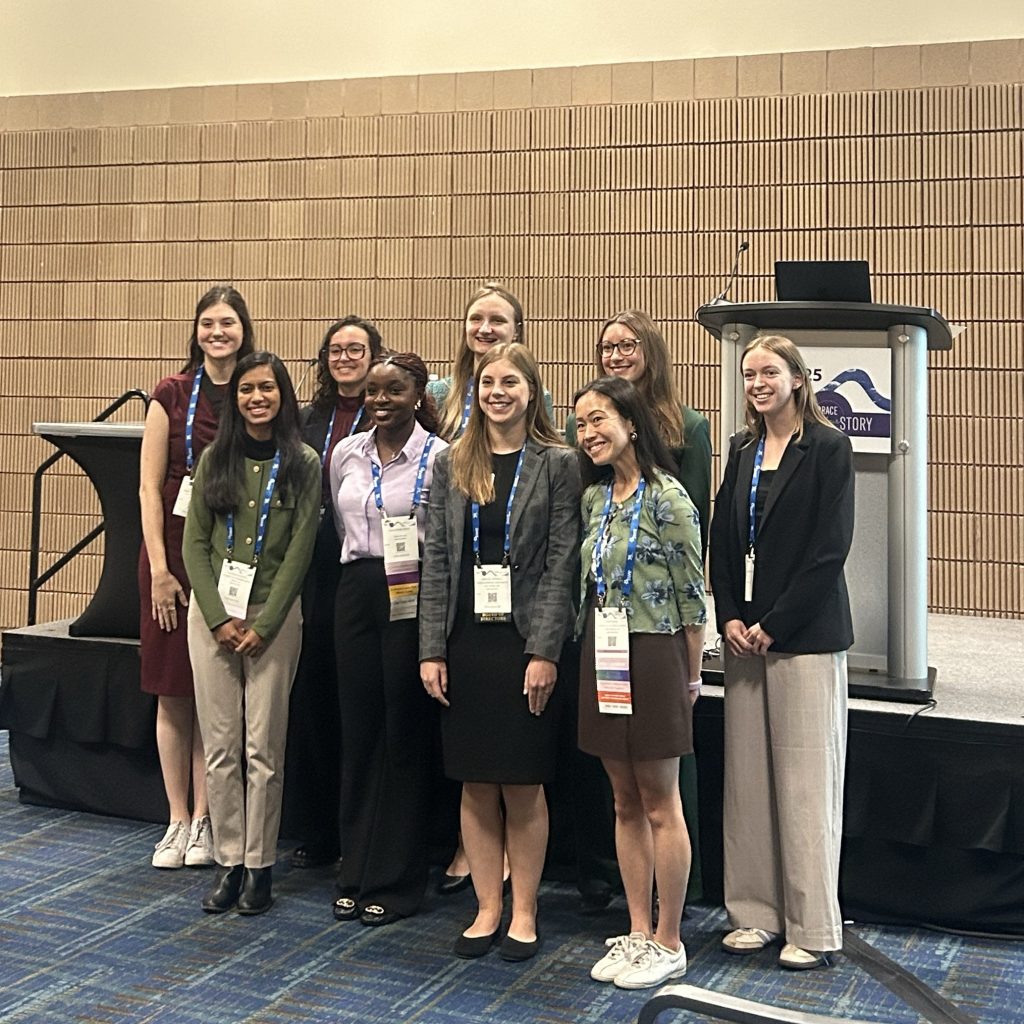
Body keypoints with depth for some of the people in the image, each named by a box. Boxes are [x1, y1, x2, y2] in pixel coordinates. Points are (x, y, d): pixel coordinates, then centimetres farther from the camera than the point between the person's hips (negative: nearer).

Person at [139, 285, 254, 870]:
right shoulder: (172, 395, 1)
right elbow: (150, 487, -1)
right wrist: (159, 568, -7)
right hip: (174, 549, 0)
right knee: (172, 693, 4)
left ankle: (204, 821, 14)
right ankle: (178, 820, 15)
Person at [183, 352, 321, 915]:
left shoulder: (303, 464, -1)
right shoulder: (215, 460, 6)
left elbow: (300, 550, -5)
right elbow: (195, 543, 4)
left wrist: (263, 624, -10)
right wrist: (219, 616, -7)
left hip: (274, 612, -2)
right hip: (212, 609, 2)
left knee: (264, 747, 1)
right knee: (220, 746, 5)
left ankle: (259, 867, 11)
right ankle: (228, 863, 14)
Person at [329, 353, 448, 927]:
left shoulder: (438, 457, -6)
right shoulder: (345, 454, 9)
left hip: (413, 599, -5)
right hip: (357, 594, 5)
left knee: (405, 737, 2)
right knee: (358, 733, 9)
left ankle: (396, 881, 13)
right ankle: (356, 874, 21)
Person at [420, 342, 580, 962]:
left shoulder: (557, 464, -1)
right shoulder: (452, 465, 9)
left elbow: (562, 561, -6)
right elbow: (437, 559, 6)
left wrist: (545, 651, -13)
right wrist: (432, 648, 0)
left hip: (525, 643, -3)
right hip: (465, 642, 3)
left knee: (523, 787, 4)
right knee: (475, 786, 8)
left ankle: (524, 913, 18)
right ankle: (488, 909, 21)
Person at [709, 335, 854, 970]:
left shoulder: (827, 448, -5)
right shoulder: (744, 451, 13)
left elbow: (830, 548, -11)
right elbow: (722, 541, 12)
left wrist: (773, 626, -13)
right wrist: (730, 618, -2)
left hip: (805, 632, -6)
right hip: (744, 632, 6)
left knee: (806, 777, -2)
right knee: (748, 775, 8)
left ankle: (813, 929, 7)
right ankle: (757, 912, 18)